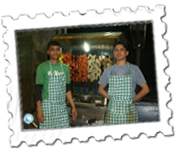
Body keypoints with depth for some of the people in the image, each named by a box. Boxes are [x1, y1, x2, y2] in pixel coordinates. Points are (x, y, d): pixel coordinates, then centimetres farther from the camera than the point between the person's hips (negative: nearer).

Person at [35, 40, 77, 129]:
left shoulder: (65, 68, 12)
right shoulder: (42, 67, -3)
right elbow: (38, 89, -5)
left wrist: (73, 107, 13)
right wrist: (39, 110, -11)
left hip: (62, 107, 4)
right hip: (47, 106, -4)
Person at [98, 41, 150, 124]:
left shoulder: (134, 69, 4)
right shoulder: (108, 71, 9)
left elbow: (145, 89, 5)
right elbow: (101, 89, 18)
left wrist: (132, 100, -2)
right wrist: (111, 98, 3)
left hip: (128, 111, -2)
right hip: (112, 111, 2)